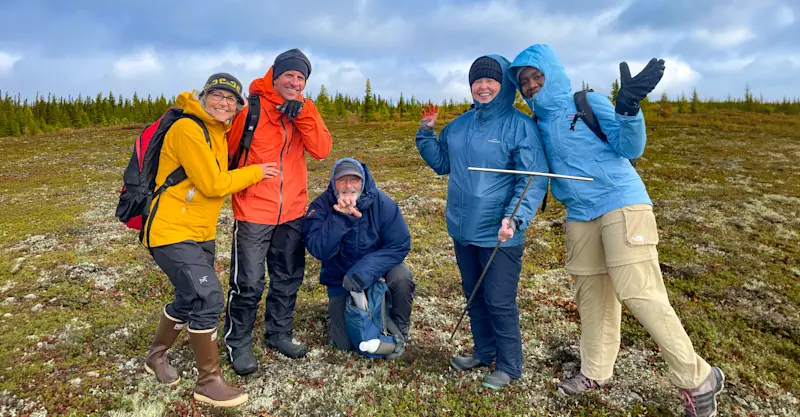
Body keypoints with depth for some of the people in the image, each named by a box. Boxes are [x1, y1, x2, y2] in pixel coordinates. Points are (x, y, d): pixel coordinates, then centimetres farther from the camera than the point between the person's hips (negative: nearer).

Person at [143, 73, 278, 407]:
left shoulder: (218, 132, 12)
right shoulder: (187, 129, -17)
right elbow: (211, 184, -21)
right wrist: (255, 172, -11)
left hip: (201, 233, 9)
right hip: (172, 232, -9)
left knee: (190, 299, 18)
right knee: (208, 298, -13)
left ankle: (156, 356, 43)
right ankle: (209, 382, 3)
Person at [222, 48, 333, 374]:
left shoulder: (305, 111, 5)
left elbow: (321, 151, -10)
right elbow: (229, 152, -3)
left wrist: (302, 114, -19)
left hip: (292, 211, 5)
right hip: (254, 210, -5)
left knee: (288, 278, 16)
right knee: (248, 283, -1)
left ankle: (279, 333, 35)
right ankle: (239, 344, 19)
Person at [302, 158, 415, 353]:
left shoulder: (382, 203, -20)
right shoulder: (321, 206, -19)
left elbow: (400, 246, -22)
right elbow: (318, 250, -29)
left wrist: (365, 270, -32)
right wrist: (340, 217, -40)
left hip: (377, 265, 0)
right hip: (339, 276, 0)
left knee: (402, 277, -33)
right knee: (343, 343, -4)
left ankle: (399, 327, -2)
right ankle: (335, 310, 31)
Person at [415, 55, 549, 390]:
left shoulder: (520, 125, -11)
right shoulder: (460, 124, 10)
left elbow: (534, 180, -16)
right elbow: (441, 163, 18)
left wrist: (515, 218, -29)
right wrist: (426, 130, 6)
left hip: (499, 235, -7)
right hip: (463, 229, 7)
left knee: (500, 302, 3)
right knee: (474, 296, 19)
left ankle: (509, 366, 25)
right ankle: (484, 352, 39)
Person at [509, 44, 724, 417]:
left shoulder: (589, 103, -5)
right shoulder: (535, 124, 10)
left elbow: (630, 148, -11)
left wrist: (628, 108, -26)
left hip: (621, 204, -6)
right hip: (579, 216, 6)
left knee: (638, 294, -12)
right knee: (590, 295, 11)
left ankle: (698, 380, 4)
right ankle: (595, 371, 26)